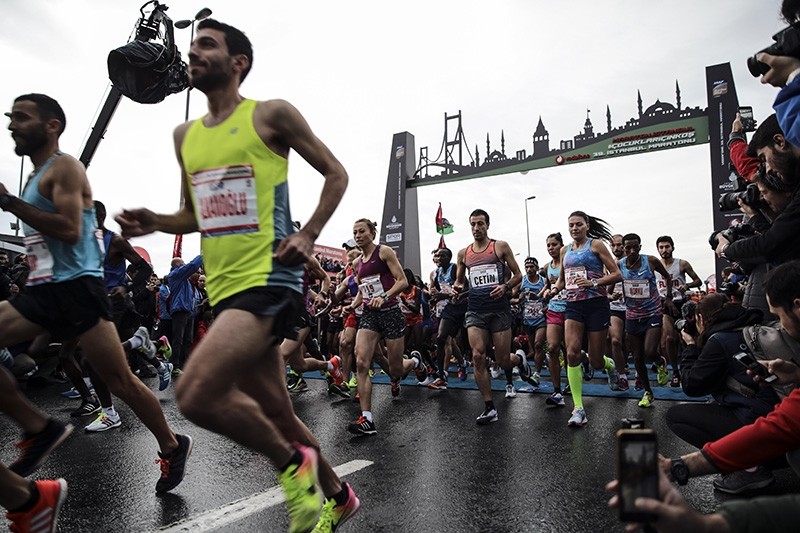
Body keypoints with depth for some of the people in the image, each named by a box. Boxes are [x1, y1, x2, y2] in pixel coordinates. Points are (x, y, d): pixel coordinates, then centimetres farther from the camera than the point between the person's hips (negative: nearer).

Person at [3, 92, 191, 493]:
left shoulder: (64, 168, -6)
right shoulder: (36, 177, 22)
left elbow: (70, 230, -20)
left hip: (76, 286, -9)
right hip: (43, 289, 9)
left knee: (120, 381, -4)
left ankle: (172, 447, 11)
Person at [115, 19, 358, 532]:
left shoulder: (271, 114, -1)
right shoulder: (186, 135, 17)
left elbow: (336, 173, 2)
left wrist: (309, 234, -10)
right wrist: (155, 222, 4)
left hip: (269, 278, -7)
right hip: (225, 286, 7)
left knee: (196, 394, -22)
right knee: (277, 419, 12)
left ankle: (292, 462, 4)